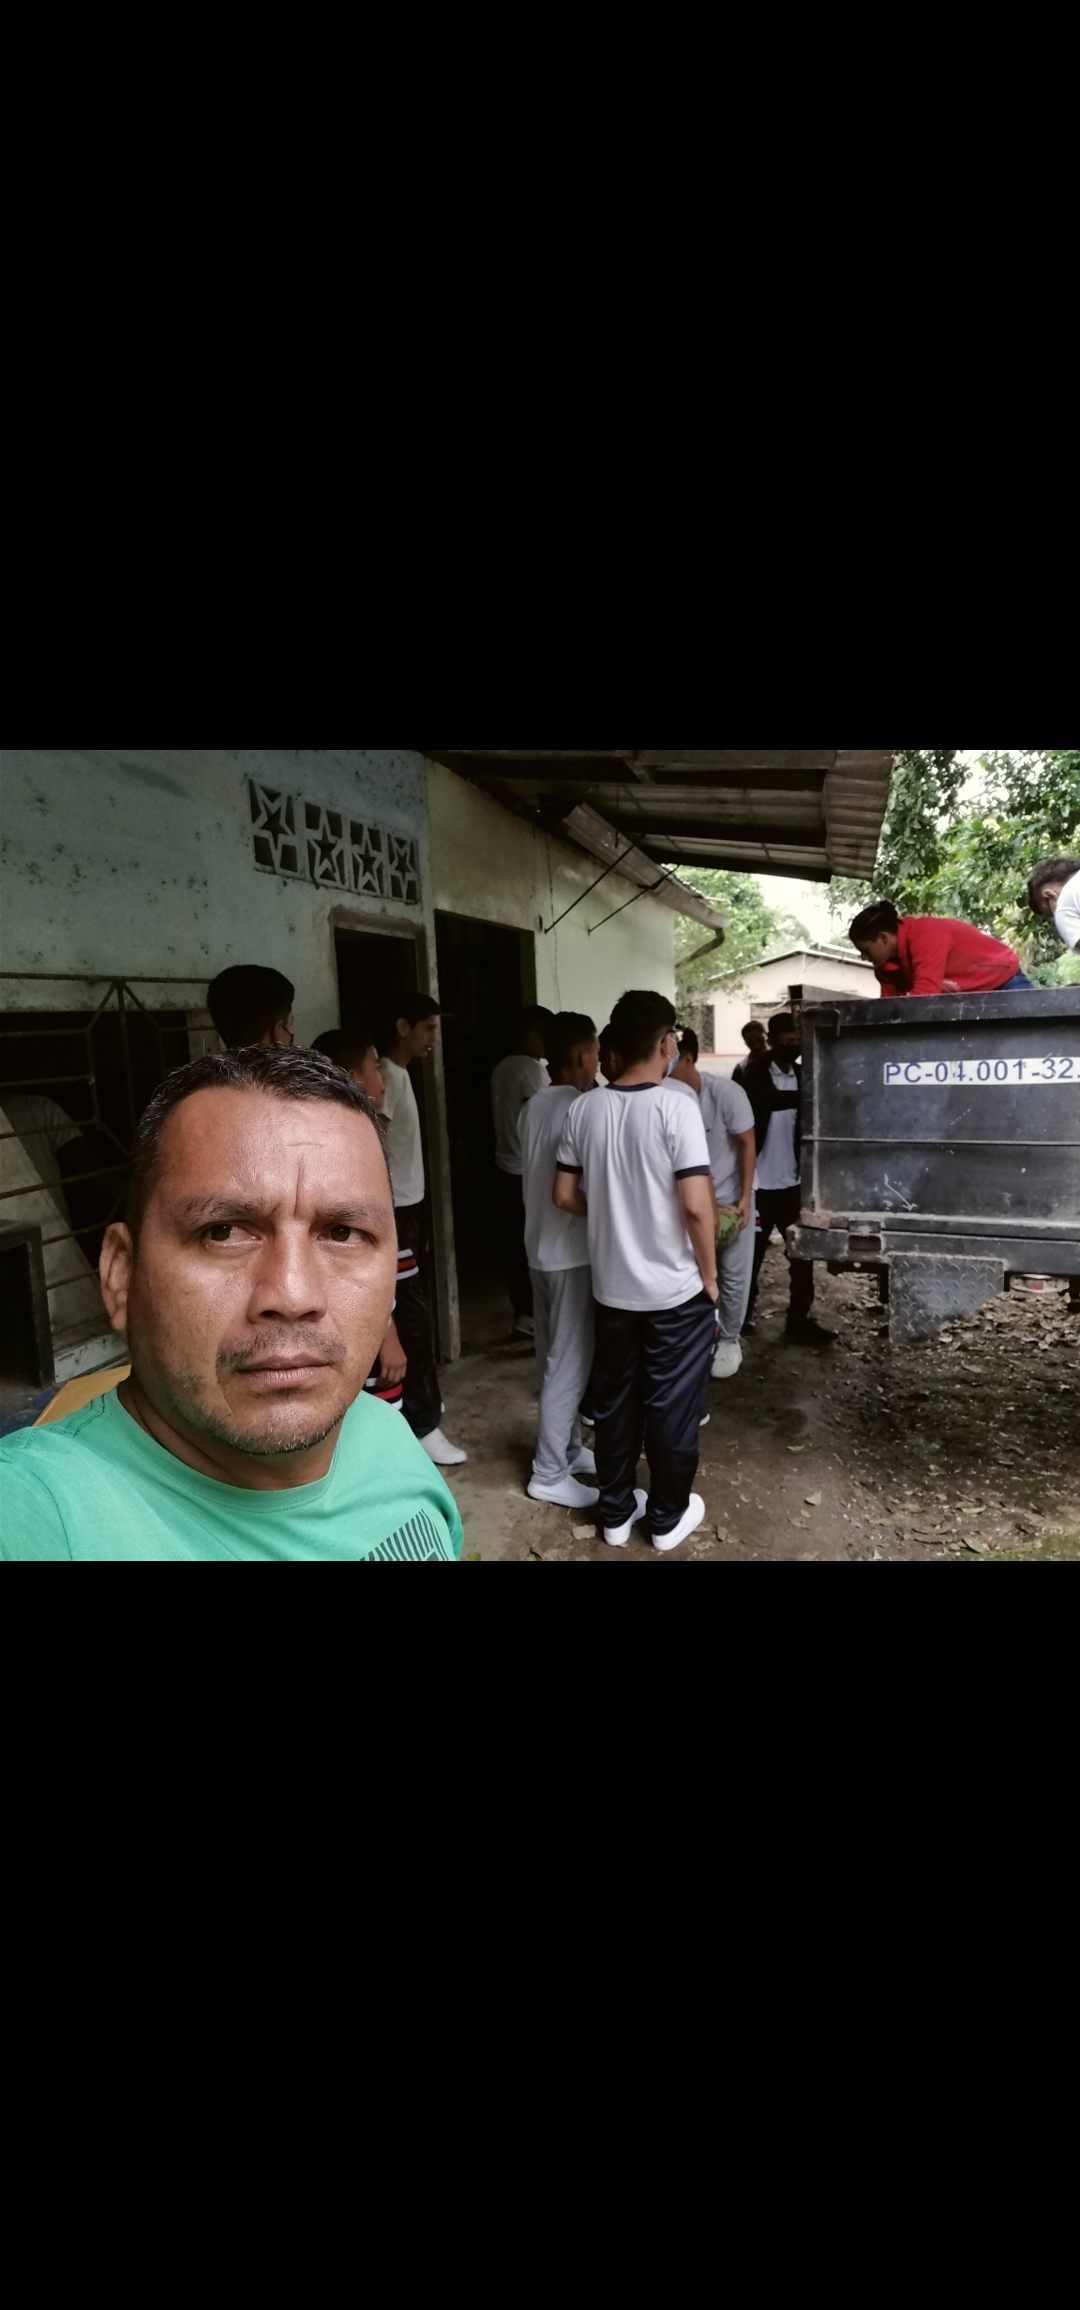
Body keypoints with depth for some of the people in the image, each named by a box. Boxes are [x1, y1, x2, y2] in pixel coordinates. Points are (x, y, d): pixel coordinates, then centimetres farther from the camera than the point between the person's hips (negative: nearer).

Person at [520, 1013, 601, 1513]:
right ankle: (549, 1473, 9)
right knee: (569, 1363, 0)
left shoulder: (533, 1107, 7)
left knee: (555, 1359, 17)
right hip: (572, 1251, -9)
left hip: (540, 1246, 9)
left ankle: (569, 1449, 30)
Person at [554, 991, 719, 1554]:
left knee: (613, 1403, 17)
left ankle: (616, 1513, 31)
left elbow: (565, 1196, 3)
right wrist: (710, 1276, -6)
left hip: (612, 1288, 5)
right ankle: (668, 1517, 28)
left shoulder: (584, 1109, -3)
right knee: (672, 1407, 12)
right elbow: (696, 1206, -20)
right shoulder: (676, 1106, -17)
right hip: (676, 1290, -4)